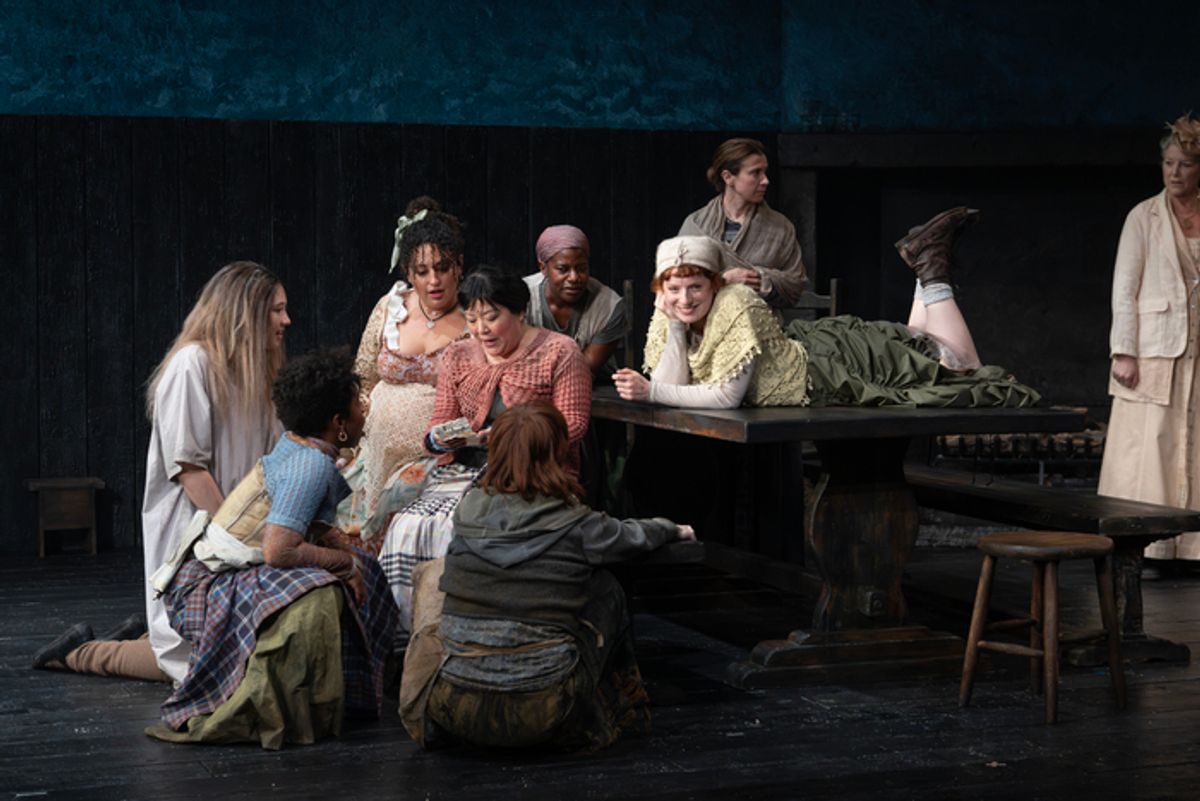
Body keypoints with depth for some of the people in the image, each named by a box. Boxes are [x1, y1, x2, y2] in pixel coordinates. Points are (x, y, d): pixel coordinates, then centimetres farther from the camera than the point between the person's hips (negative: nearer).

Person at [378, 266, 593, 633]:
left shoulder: (559, 353, 2)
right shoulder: (458, 356, 16)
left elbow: (573, 424, -5)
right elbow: (437, 428, 16)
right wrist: (441, 439, -10)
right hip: (467, 469, 5)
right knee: (407, 527, -24)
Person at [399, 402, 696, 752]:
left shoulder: (468, 511, -1)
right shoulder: (578, 526, -7)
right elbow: (635, 537, 16)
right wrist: (672, 529, 39)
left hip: (454, 712, 2)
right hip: (540, 719, -2)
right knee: (605, 589, 18)